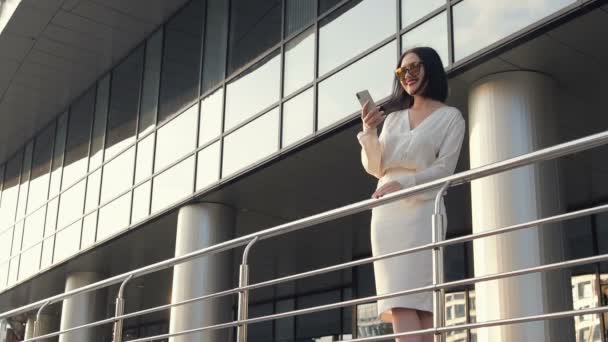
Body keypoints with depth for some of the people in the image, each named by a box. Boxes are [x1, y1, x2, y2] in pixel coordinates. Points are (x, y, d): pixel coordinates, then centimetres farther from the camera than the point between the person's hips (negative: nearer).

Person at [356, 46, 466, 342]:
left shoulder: (450, 117, 8)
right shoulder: (393, 117, 20)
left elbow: (444, 169, -5)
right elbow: (375, 168, 15)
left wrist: (403, 183, -20)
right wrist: (369, 132, -2)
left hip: (421, 210, -4)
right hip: (386, 211, 4)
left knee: (416, 297, -15)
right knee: (398, 300, -8)